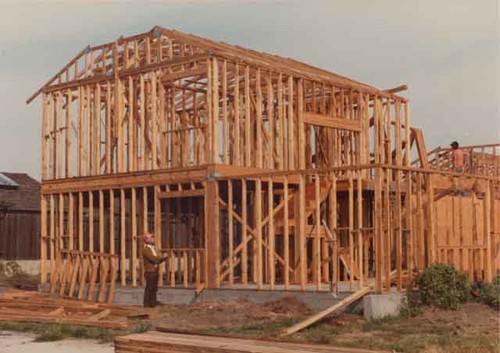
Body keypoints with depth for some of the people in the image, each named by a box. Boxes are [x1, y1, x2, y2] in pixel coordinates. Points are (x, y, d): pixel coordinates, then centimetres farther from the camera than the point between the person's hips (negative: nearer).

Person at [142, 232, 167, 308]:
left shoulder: (154, 249, 18)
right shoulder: (146, 249, -10)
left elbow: (158, 259, 16)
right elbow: (153, 259, -20)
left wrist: (163, 258, -4)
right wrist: (162, 257, -8)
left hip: (155, 271, 8)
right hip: (149, 271, -8)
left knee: (154, 288, 10)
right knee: (149, 288, -5)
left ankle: (153, 302, 15)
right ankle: (147, 303, 0)